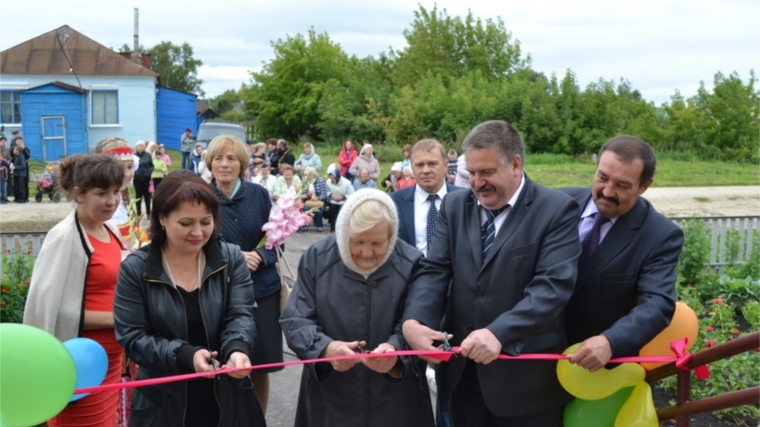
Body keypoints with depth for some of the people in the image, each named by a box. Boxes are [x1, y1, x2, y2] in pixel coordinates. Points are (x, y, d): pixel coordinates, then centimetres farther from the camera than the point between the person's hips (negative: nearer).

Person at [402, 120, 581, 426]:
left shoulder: (556, 210, -8)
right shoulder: (454, 206, 7)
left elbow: (553, 285, -18)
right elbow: (434, 270, 0)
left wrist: (499, 334, -30)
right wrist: (413, 321, -18)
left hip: (527, 377, -4)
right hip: (463, 371, 4)